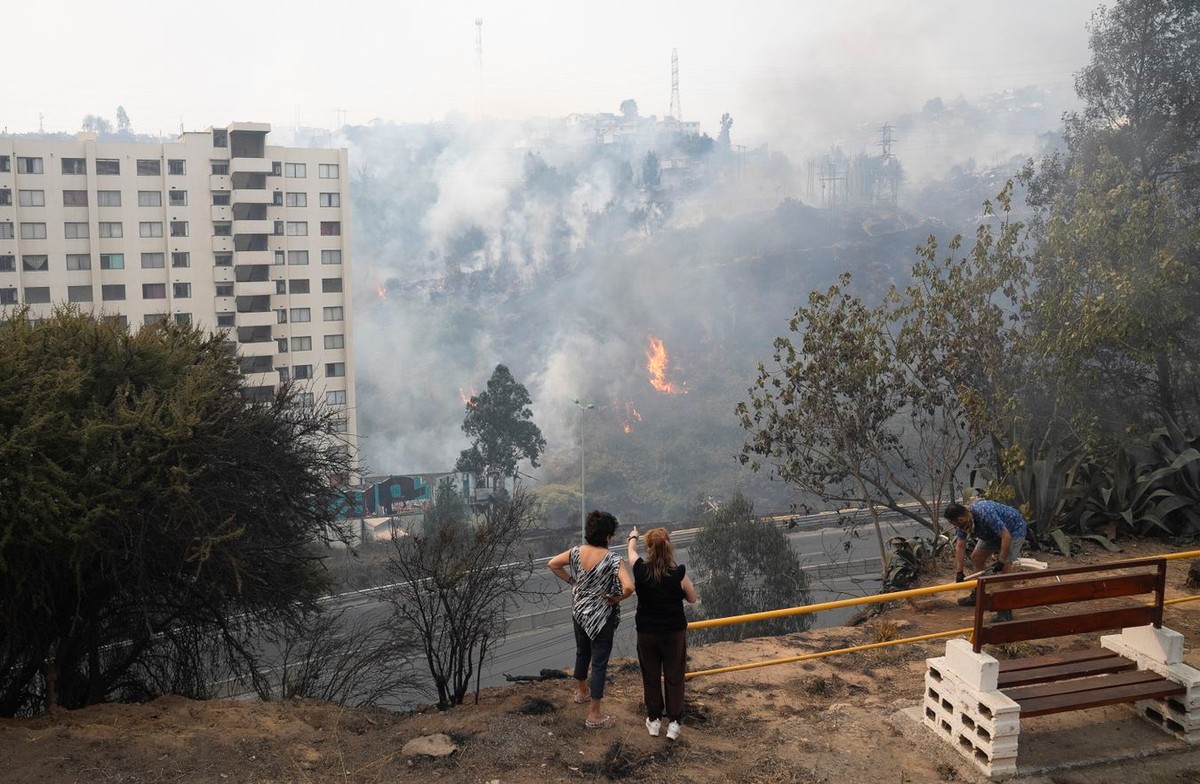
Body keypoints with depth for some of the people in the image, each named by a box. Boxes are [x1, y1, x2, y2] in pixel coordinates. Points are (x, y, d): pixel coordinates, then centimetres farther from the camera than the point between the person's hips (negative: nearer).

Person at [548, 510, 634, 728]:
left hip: (579, 612, 6)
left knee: (582, 652, 28)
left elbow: (552, 564, 5)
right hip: (601, 618, -6)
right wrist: (616, 598, -16)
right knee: (599, 663, 5)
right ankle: (594, 715, 12)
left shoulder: (576, 552, -8)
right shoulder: (613, 560, -25)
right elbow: (628, 587, -36)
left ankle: (581, 691, 51)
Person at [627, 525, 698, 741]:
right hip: (674, 633, -1)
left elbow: (631, 550, 10)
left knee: (651, 677, 17)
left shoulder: (641, 570, -15)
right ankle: (673, 723, 21)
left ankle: (654, 721, 30)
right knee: (674, 678, 14)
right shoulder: (678, 573, -19)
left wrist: (633, 536, 30)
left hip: (646, 634, 1)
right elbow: (692, 598, -2)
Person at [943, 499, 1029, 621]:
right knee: (976, 557, 10)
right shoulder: (961, 520, -14)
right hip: (993, 533, 8)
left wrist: (1001, 561, -29)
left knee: (1005, 566, -18)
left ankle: (1005, 610, -14)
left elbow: (1006, 536, -36)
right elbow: (960, 546, -7)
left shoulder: (985, 514, -40)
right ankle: (977, 596, 24)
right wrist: (959, 572, -8)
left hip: (1013, 530, -8)